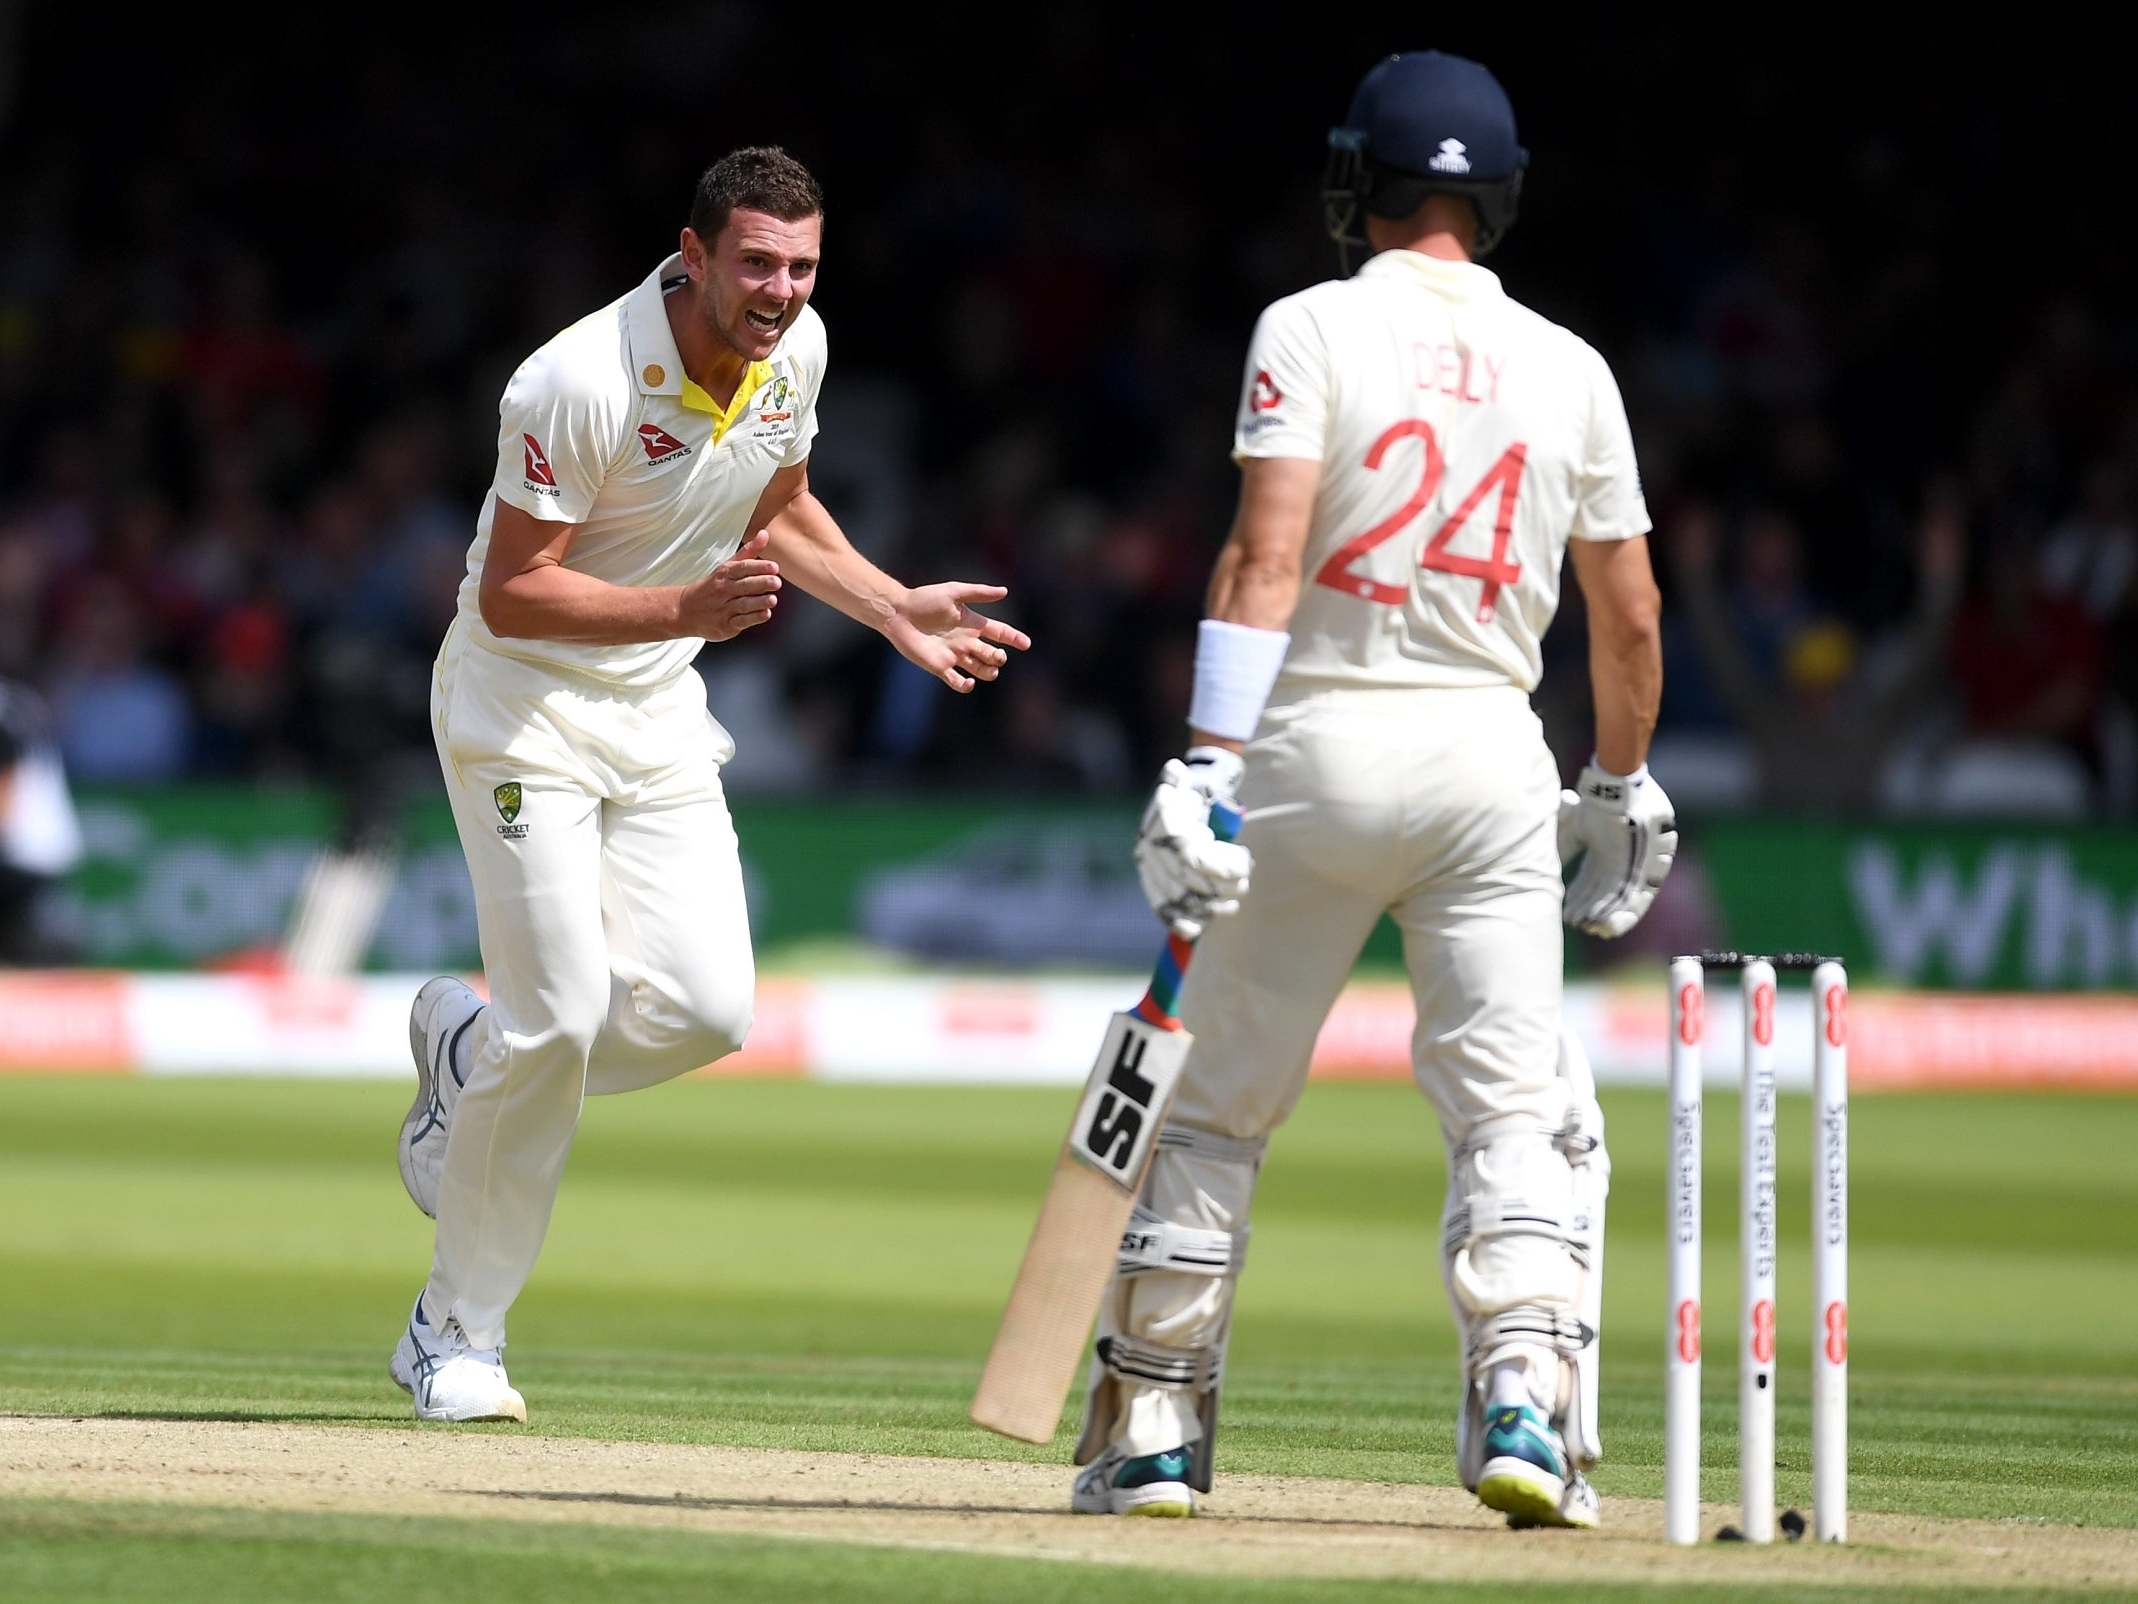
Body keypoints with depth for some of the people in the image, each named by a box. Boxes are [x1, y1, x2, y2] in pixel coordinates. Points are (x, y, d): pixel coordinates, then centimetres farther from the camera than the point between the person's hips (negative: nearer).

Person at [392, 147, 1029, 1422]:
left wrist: (896, 610, 6)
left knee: (708, 1007, -7)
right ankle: (456, 1337, 2)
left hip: (659, 708, 6)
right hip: (523, 702, -6)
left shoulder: (796, 350, -4)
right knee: (565, 1010, -13)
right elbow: (511, 594, -24)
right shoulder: (583, 385, -27)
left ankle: (474, 1055, 23)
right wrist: (686, 608, -36)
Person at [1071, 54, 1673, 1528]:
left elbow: (1267, 558, -13)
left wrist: (1208, 769, -16)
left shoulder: (1313, 330, -3)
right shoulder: (1570, 368, 7)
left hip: (1318, 743, -1)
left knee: (1220, 1107, 9)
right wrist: (1620, 792, 25)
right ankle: (1526, 1407, -17)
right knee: (1519, 1115, 2)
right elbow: (1629, 616, 11)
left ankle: (1152, 1432, 12)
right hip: (1492, 759, 2)